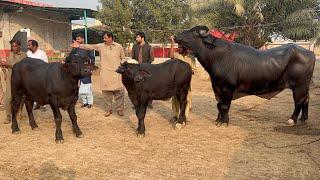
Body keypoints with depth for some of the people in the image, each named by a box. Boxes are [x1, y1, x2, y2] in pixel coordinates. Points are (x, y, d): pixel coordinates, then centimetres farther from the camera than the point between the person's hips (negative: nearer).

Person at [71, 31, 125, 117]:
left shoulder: (119, 47, 3)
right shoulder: (101, 46, 5)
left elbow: (122, 58, 12)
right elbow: (90, 46, -3)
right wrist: (79, 45, -14)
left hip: (116, 72, -1)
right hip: (105, 73, 1)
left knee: (119, 91, -3)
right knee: (106, 91, 4)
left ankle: (119, 109, 10)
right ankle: (109, 109, 17)